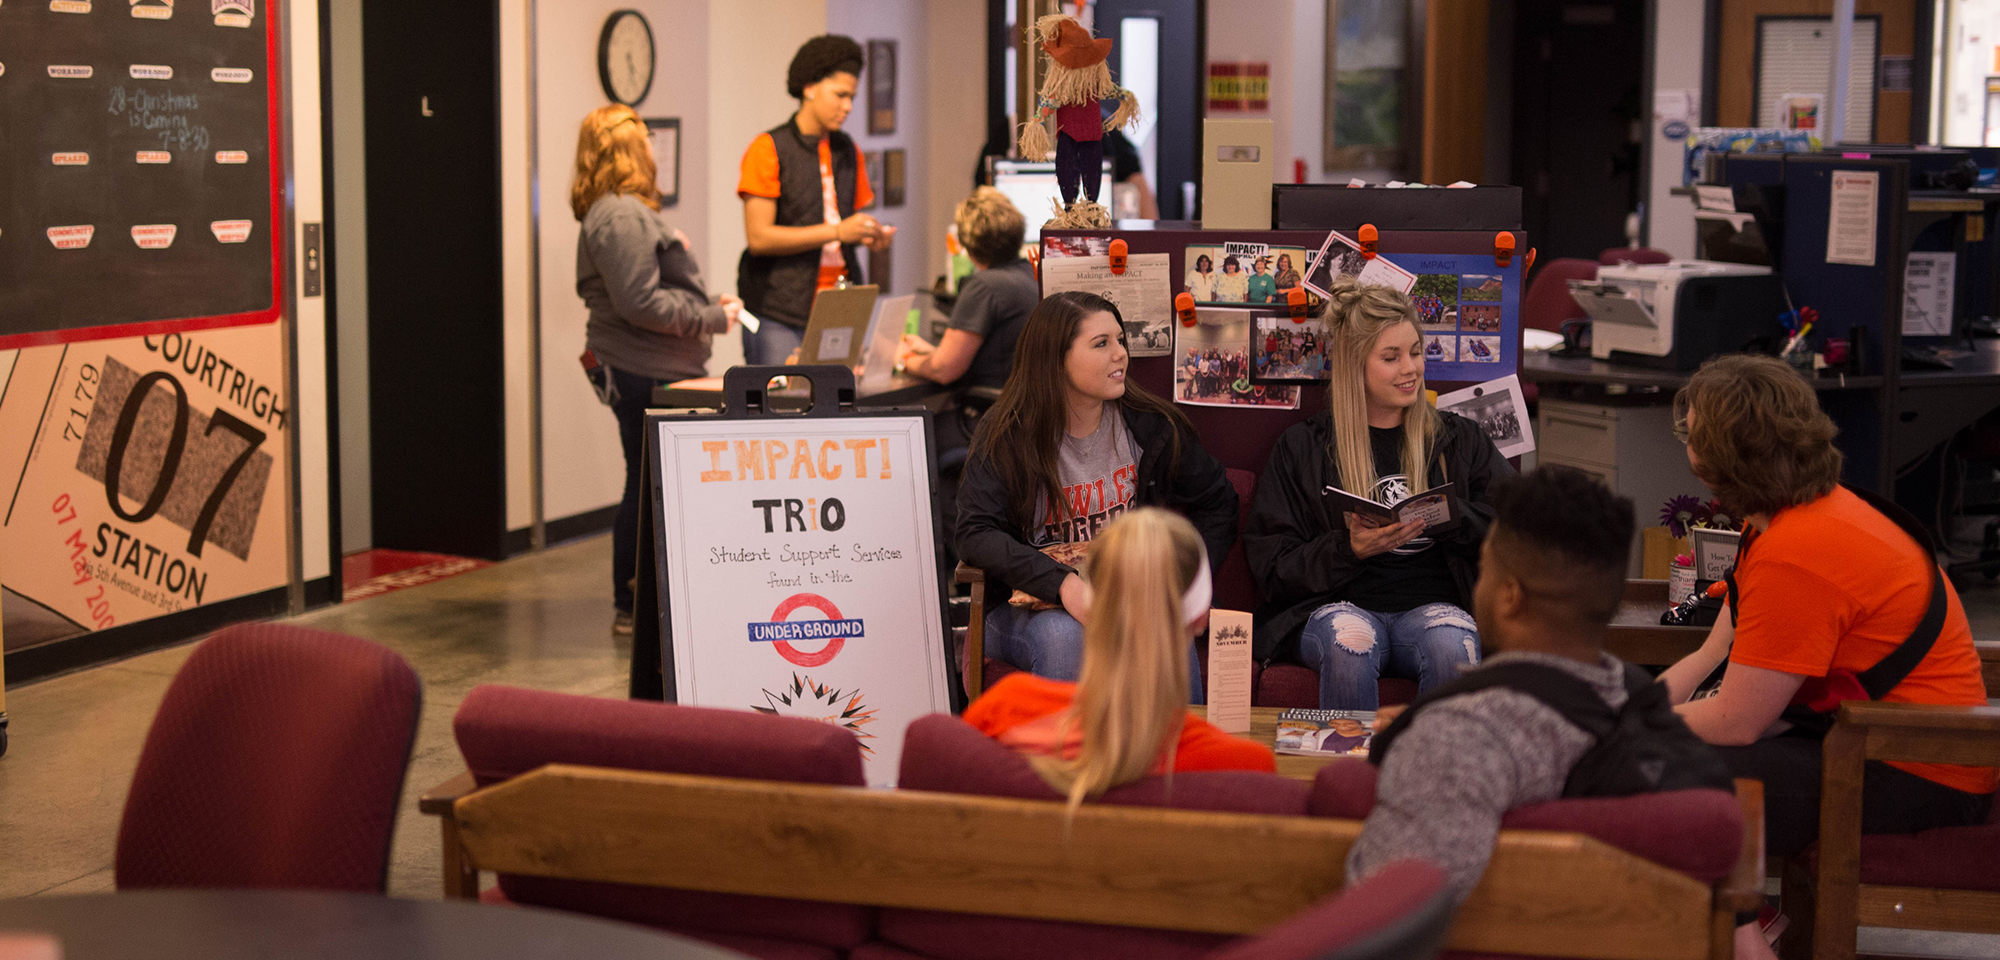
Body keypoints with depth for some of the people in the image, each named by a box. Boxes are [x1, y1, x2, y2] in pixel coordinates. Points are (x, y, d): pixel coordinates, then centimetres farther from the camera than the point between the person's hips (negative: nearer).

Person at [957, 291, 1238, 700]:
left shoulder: (1151, 425, 4)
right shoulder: (1006, 435, -5)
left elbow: (1217, 503, 16)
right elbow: (976, 534, -14)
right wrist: (1062, 582, -28)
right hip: (1031, 607, -2)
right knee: (1064, 637, -36)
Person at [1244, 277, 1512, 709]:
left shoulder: (1459, 438, 19)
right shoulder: (1303, 446, 12)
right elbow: (1271, 564, 5)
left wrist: (1448, 515, -8)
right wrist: (1350, 549, -11)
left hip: (1432, 604, 1)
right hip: (1339, 604, -1)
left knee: (1451, 647, -34)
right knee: (1349, 643, -37)